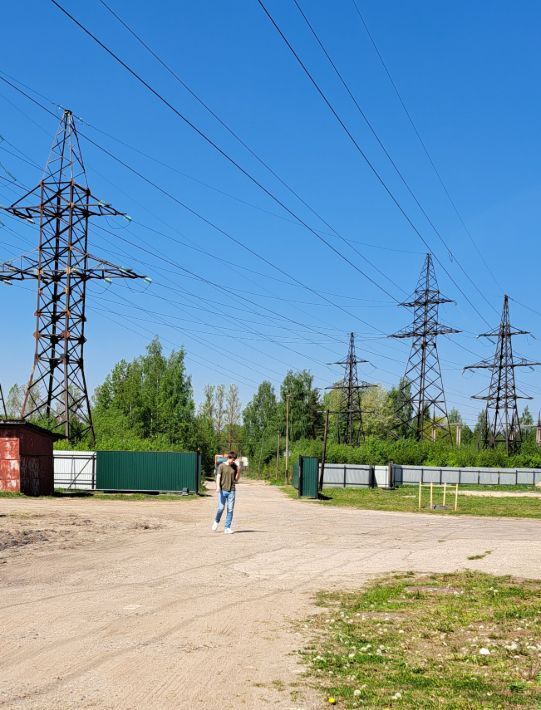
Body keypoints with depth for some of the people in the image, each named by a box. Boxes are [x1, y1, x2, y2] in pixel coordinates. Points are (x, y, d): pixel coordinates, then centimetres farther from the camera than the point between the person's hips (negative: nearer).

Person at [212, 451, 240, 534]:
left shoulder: (234, 467, 11)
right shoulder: (221, 466, 1)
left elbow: (236, 480, 16)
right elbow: (218, 477, -7)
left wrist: (238, 472, -1)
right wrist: (218, 486, -23)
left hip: (231, 491, 3)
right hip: (222, 490, -3)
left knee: (230, 510, -1)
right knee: (221, 508, -7)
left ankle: (227, 528, 5)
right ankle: (216, 521, 21)